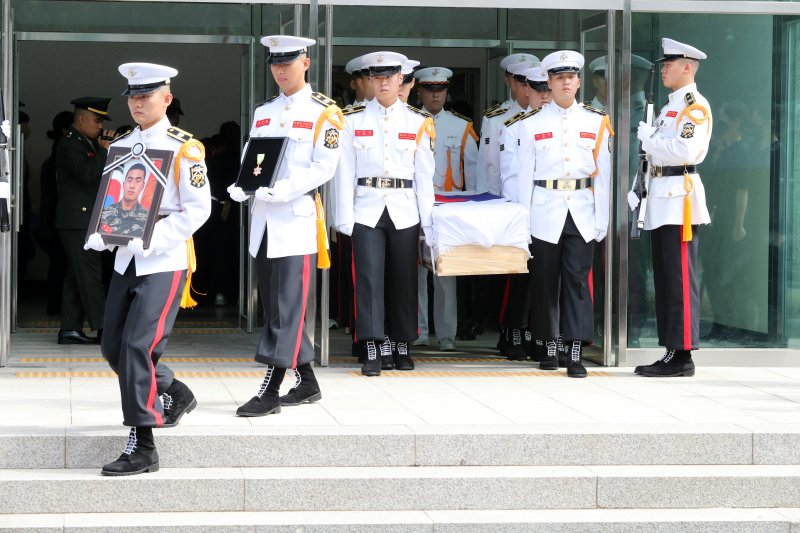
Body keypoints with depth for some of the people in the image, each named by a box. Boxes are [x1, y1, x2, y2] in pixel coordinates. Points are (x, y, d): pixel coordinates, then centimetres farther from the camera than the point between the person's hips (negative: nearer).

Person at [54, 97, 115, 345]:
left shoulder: (87, 144, 19)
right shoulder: (69, 145, -11)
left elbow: (104, 174, 18)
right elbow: (88, 173, -25)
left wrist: (105, 150, 6)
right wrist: (104, 150, -15)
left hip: (86, 220, 10)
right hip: (77, 220, -10)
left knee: (76, 277, 9)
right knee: (90, 275, -9)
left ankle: (70, 329, 10)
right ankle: (104, 329, -9)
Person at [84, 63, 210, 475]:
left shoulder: (184, 148, -7)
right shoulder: (120, 147, 12)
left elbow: (198, 208, -10)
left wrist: (155, 238, -21)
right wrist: (101, 233, -4)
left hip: (165, 262, -7)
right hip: (126, 261, 7)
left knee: (138, 345, -15)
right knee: (113, 347, 10)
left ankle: (142, 448, -9)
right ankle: (175, 395, 35)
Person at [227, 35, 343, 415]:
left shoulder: (324, 113, -2)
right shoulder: (263, 113, 16)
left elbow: (323, 167, -10)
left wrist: (284, 190, -21)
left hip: (297, 217, -7)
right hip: (262, 218, 7)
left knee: (287, 306, -8)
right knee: (274, 307, 10)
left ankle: (270, 391, -8)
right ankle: (306, 383, 20)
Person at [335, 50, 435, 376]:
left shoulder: (418, 122, 6)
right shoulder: (354, 120, 4)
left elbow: (425, 174, 5)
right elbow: (346, 171, 2)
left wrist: (427, 220, 1)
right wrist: (345, 216, -4)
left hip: (404, 211, 1)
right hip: (367, 209, -1)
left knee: (404, 279, 6)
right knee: (369, 277, -7)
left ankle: (402, 345, 17)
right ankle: (372, 350, -6)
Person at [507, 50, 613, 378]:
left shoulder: (596, 122, 7)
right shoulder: (532, 123, 6)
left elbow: (602, 175, 6)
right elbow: (524, 175, 6)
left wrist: (601, 220, 1)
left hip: (582, 214, 0)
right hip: (545, 213, 0)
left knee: (577, 280, -6)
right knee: (545, 282, 4)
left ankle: (575, 354, -7)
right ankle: (550, 348, 16)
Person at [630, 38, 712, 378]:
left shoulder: (695, 105, -8)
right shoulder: (670, 107, 22)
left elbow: (685, 149, -22)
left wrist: (648, 137, -11)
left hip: (680, 198, -10)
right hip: (661, 200, 10)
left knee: (680, 279, -8)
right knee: (664, 280, 10)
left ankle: (682, 355, -6)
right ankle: (671, 351, 14)